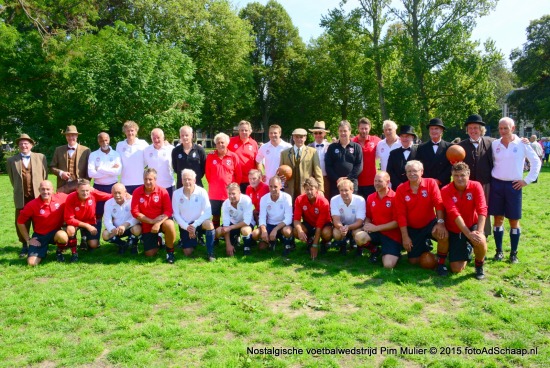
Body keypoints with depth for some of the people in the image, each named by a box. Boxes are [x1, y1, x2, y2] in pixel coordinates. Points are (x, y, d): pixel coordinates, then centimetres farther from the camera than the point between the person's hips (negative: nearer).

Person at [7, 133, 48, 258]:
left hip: (38, 196, -1)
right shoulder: (11, 160, 7)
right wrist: (18, 190, 11)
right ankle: (24, 246, 19)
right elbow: (12, 179, 15)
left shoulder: (41, 157, 6)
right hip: (21, 197, 1)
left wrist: (42, 190, 5)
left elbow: (45, 175, 8)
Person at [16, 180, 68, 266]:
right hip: (39, 235, 0)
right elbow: (20, 222, -3)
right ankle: (42, 252, 21)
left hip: (55, 232, 0)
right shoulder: (32, 205, -15)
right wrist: (28, 239, -3)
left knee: (62, 236, -38)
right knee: (32, 263, -14)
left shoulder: (61, 198, -15)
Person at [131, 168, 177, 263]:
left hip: (161, 221, -2)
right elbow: (135, 212, -10)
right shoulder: (137, 192, -8)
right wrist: (151, 221, -18)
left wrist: (158, 223, -30)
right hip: (146, 225, 2)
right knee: (150, 254, -3)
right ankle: (156, 240, 33)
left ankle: (170, 251, -13)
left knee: (169, 225, -38)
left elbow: (168, 210, -15)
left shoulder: (162, 191, -11)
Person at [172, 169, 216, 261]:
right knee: (188, 253, -5)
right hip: (185, 225, 2)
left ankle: (210, 253, -18)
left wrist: (194, 225, -25)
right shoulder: (176, 193, -9)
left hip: (199, 222, -2)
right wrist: (186, 227, -18)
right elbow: (176, 214, -6)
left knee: (209, 223, -37)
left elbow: (208, 213, -18)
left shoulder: (202, 192, -15)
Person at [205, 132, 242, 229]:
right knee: (215, 216, 12)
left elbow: (238, 174, 0)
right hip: (214, 193, 1)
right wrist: (213, 184, 9)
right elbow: (208, 173, 6)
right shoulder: (210, 156, -2)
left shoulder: (233, 156, -5)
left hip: (229, 193, -1)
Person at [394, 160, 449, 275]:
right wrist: (405, 236, -12)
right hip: (412, 228, 1)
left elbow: (439, 204, -17)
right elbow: (401, 214, -9)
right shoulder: (400, 189, -8)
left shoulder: (431, 183, -9)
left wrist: (440, 222, -32)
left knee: (443, 235, -35)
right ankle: (424, 245, 36)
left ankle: (441, 263, -10)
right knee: (413, 261, 3)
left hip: (430, 223, -1)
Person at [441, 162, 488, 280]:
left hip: (472, 225, 0)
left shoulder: (476, 186, -13)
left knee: (480, 241, -36)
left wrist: (479, 232, -34)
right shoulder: (446, 191, -17)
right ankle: (466, 249, 32)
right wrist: (468, 234, -33)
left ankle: (479, 266, -3)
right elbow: (454, 214, -26)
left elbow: (482, 210, -22)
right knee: (457, 269, -4)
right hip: (454, 230, 0)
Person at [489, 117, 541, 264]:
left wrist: (527, 180, -2)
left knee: (514, 220, 4)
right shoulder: (494, 144, 1)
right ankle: (499, 251, 16)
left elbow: (536, 162, 2)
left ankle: (514, 253, 15)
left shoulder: (522, 144, -3)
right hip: (496, 184, 1)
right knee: (498, 219, 7)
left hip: (514, 186, -1)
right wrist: (488, 178, 1)